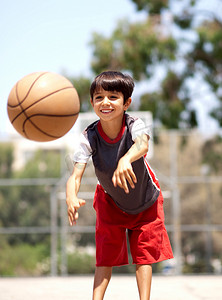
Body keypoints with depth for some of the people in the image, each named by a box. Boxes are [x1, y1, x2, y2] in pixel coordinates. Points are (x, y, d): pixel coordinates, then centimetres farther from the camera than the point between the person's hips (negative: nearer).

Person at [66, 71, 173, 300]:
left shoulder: (134, 126, -31)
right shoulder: (90, 136, -27)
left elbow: (143, 144, -55)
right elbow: (76, 174, -37)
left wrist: (126, 160, -79)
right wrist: (71, 198, -61)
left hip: (145, 202, 0)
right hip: (111, 202, 1)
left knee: (144, 255, 1)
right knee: (105, 255, -2)